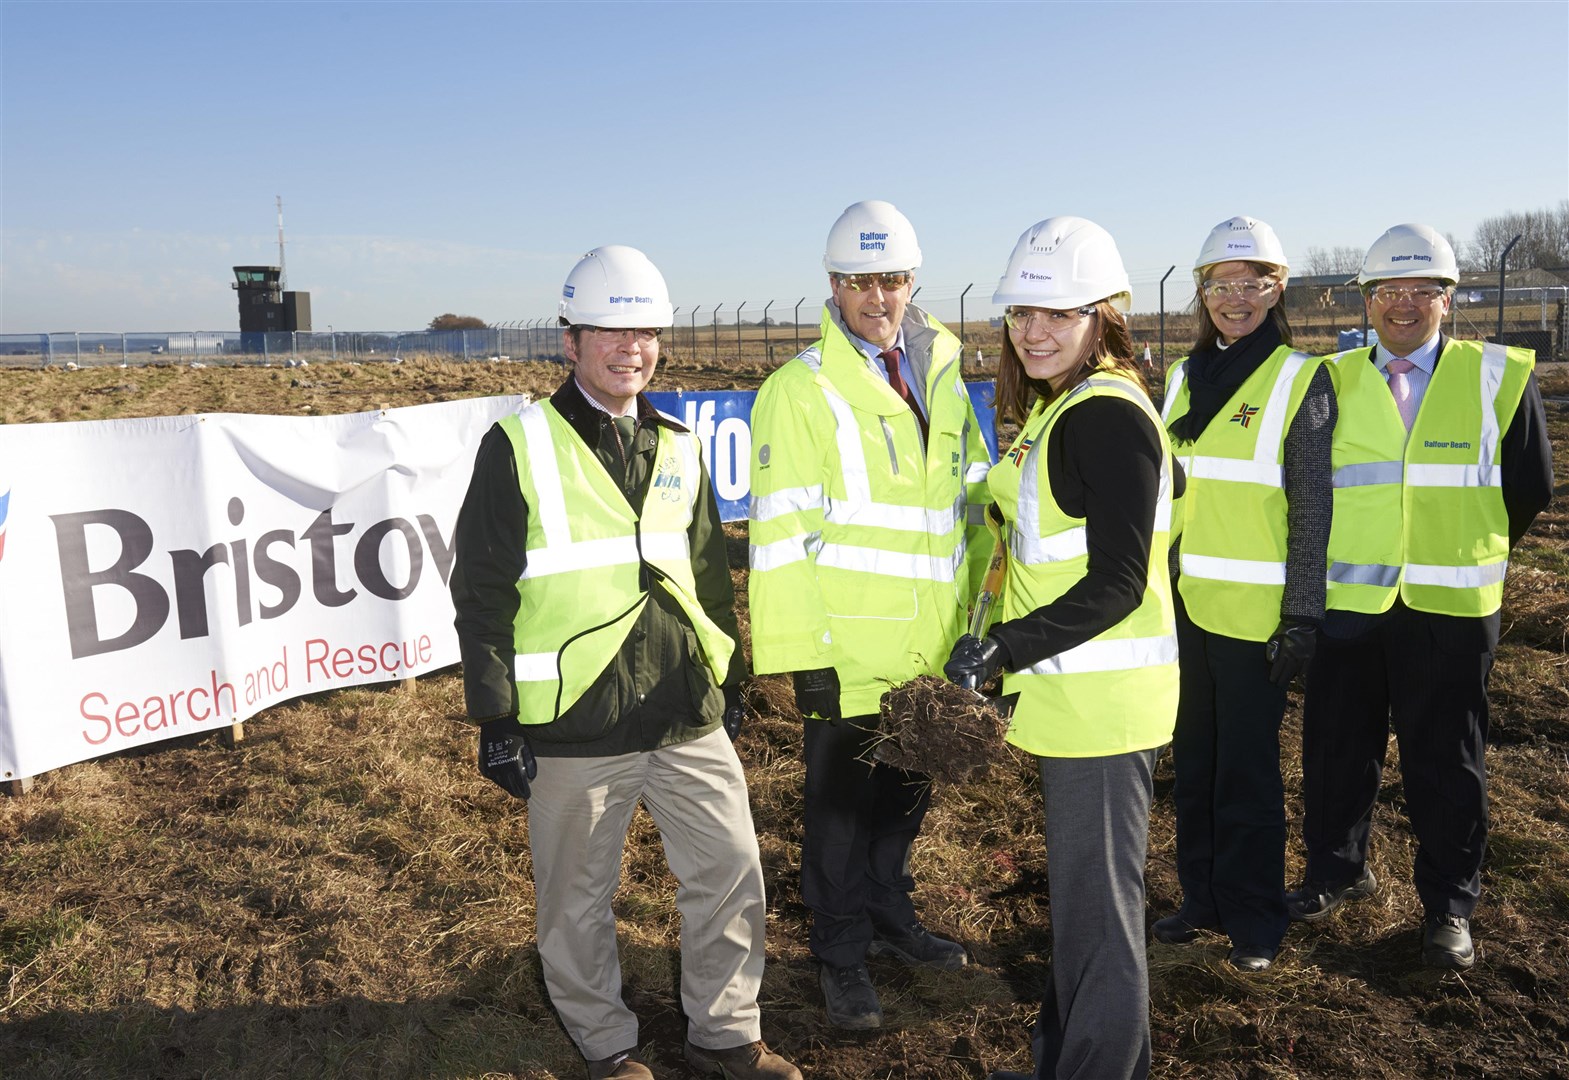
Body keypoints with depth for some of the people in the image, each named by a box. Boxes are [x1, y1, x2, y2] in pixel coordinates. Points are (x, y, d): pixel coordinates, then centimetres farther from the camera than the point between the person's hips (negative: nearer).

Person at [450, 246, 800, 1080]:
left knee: (731, 871, 10)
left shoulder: (676, 448, 11)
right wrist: (495, 720, -8)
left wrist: (732, 681, 18)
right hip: (574, 728, -4)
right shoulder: (519, 448, -5)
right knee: (577, 900, 11)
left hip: (686, 714, 5)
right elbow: (481, 594, -6)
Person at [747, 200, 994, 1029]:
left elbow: (974, 508, 15)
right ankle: (842, 955, 28)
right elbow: (781, 532, -14)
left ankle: (891, 917, 42)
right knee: (841, 811, 10)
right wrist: (803, 656, -16)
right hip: (849, 657, -5)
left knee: (905, 798, 21)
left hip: (930, 653, 6)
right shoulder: (800, 390, -10)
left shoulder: (941, 380, 9)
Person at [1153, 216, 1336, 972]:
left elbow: (1312, 507, -7)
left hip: (1253, 609, -5)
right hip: (1182, 599, 5)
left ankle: (1253, 918, 19)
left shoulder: (1300, 381, -5)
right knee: (1192, 756, 13)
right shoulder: (1183, 378, 9)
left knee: (1247, 766, 3)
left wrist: (1302, 617, -10)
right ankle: (1203, 897, 28)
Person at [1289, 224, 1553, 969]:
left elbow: (1530, 489, 6)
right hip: (1347, 601, 2)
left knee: (1446, 760, 8)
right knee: (1336, 747, 12)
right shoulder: (1332, 381, 2)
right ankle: (1335, 872, 32)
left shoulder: (1499, 378, -1)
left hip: (1449, 607, -1)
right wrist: (1354, 546, 7)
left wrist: (1464, 549, 9)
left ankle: (1448, 906, 25)